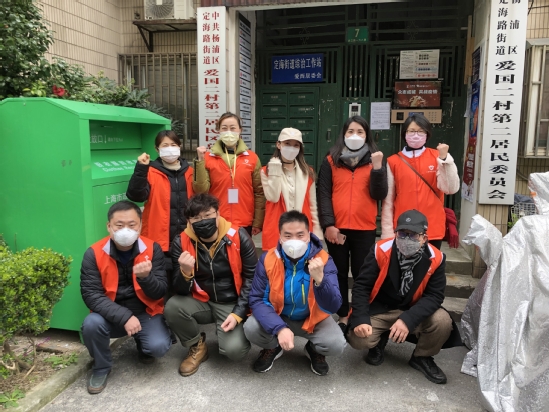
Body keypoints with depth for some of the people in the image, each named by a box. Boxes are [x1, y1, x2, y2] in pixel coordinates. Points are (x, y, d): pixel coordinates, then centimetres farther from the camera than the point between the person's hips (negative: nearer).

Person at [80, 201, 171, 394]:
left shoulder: (153, 249, -11)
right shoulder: (94, 254, -12)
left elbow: (159, 293, -12)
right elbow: (91, 295, -17)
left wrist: (146, 277, -35)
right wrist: (124, 316, -28)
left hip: (145, 312, 0)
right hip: (111, 315, 1)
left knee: (158, 347, -24)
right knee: (91, 324, -30)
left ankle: (142, 345, 17)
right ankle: (101, 368, 3)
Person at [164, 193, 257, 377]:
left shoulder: (238, 237, -15)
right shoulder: (181, 242, -10)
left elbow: (252, 278, -6)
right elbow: (181, 291, -10)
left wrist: (238, 313, -14)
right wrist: (185, 272, -33)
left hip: (232, 304, -2)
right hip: (201, 302, 3)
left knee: (234, 349, -24)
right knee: (172, 307, -26)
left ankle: (237, 332, 15)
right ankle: (197, 346, 3)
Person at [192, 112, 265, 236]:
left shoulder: (252, 157, 3)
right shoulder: (208, 157, 1)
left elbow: (259, 192, 4)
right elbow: (200, 190, -5)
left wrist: (258, 222, 3)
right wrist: (200, 161, -13)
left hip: (245, 224, 1)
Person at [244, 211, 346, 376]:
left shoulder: (323, 260, -21)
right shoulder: (268, 259, -19)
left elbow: (332, 307, -27)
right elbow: (257, 299, -19)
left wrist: (320, 280, -47)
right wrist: (279, 328, -35)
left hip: (313, 318, 0)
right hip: (278, 317, 1)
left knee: (336, 344, -26)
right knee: (251, 328, -26)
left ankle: (314, 350, 13)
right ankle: (273, 348, 11)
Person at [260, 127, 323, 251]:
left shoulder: (308, 172, 9)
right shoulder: (267, 171, 2)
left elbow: (313, 205, 9)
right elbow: (273, 198, -13)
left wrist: (317, 232, 5)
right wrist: (275, 171, -12)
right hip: (277, 231, -2)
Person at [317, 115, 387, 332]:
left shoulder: (375, 160, 6)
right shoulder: (331, 161, 4)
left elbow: (379, 195, -3)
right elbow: (323, 194, -2)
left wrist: (378, 168, -16)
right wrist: (328, 224, -11)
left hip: (365, 229, 0)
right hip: (336, 228, 0)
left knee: (362, 274, 6)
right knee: (339, 274, 10)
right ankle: (343, 316, 23)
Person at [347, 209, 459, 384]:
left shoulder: (435, 259, -15)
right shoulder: (381, 251, -20)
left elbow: (434, 296, -15)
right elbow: (361, 286, -15)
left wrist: (408, 319, -31)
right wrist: (360, 319, -28)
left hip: (414, 311, 2)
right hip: (378, 311, -1)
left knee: (442, 321, -25)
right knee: (358, 338, -25)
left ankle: (422, 357, 8)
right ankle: (380, 341, 15)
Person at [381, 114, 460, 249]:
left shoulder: (437, 156, 4)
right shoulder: (393, 161, 2)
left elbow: (451, 189, -7)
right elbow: (388, 200, 2)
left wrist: (444, 159, -17)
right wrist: (388, 232, -2)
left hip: (433, 229, 1)